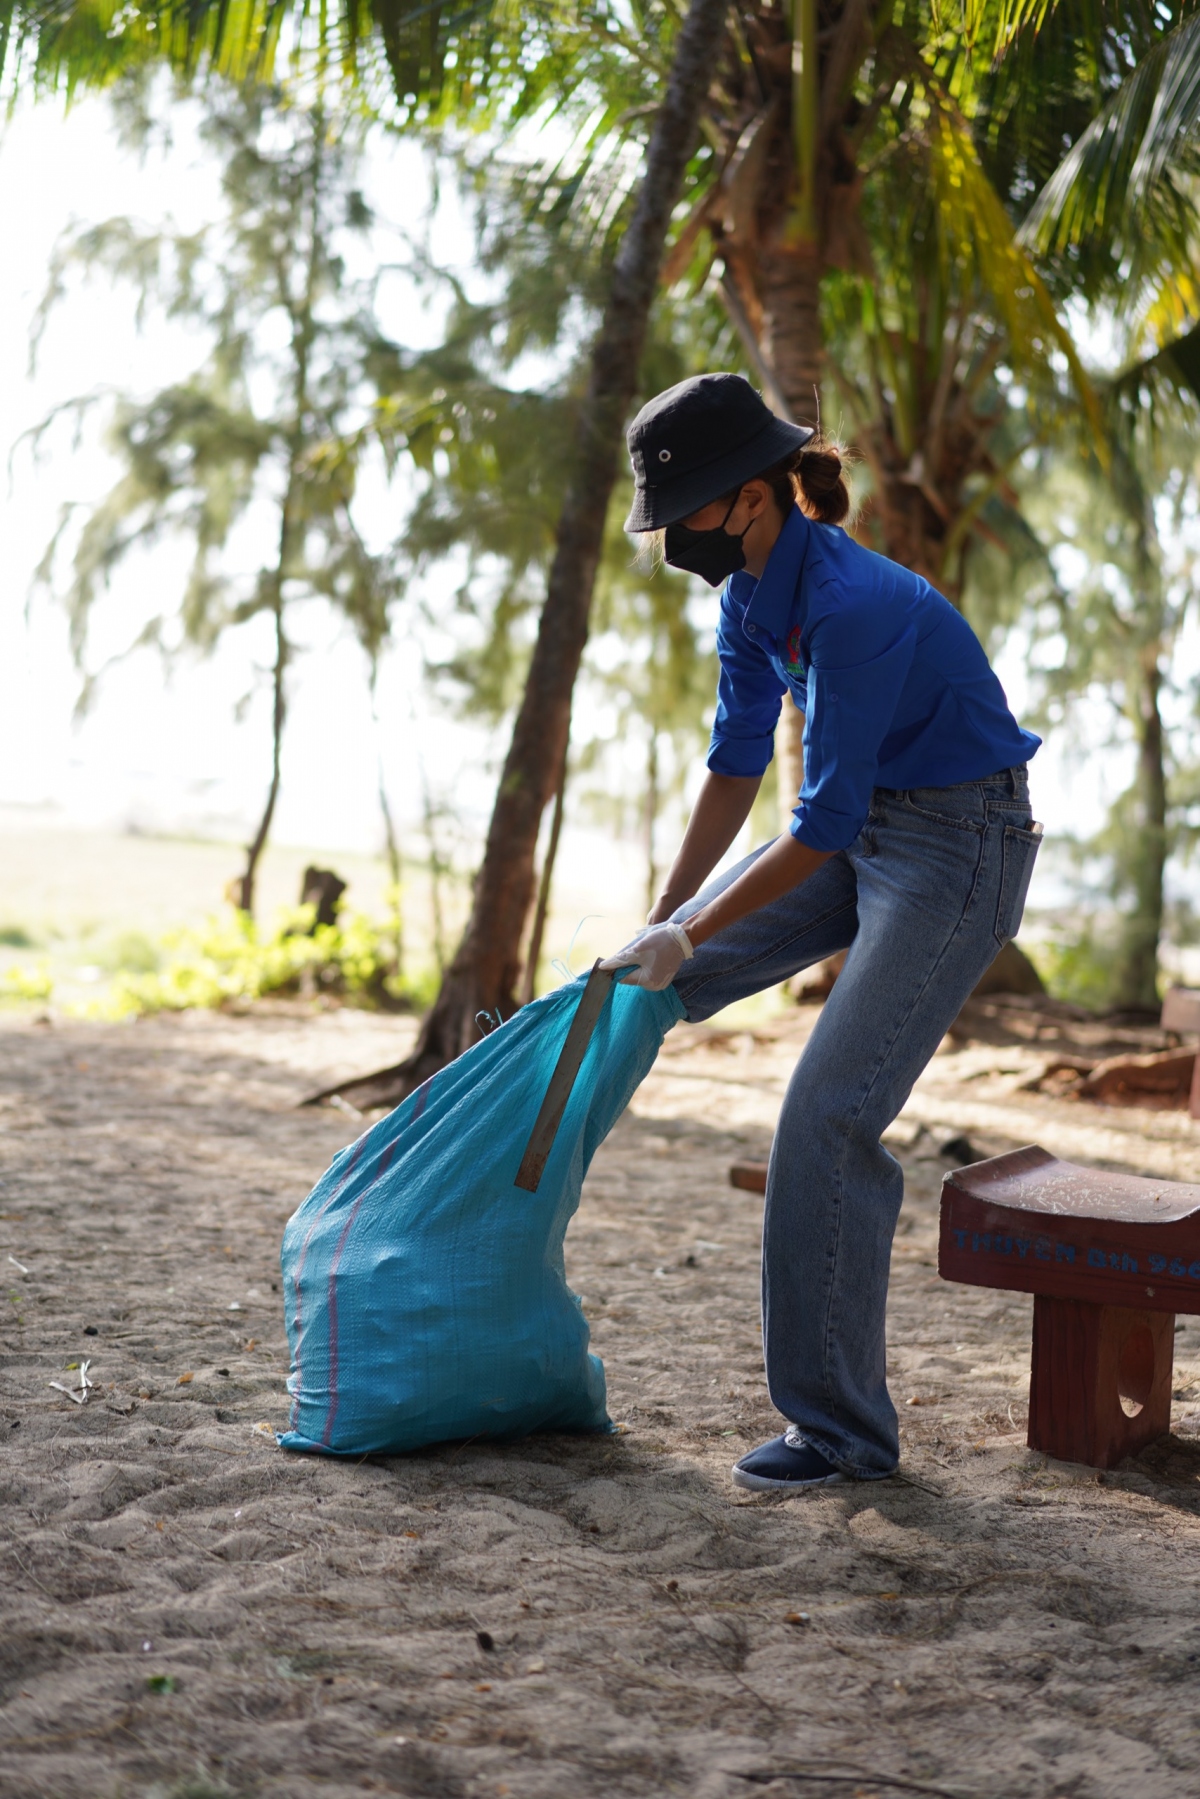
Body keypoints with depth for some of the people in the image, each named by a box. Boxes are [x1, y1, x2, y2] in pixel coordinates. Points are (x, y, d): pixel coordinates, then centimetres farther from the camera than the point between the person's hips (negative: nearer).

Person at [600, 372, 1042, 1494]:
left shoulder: (852, 604, -29)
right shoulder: (750, 590, -1)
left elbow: (824, 820, -26)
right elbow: (736, 768, 8)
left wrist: (691, 934, -19)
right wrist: (665, 916, 5)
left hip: (958, 852, -9)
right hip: (864, 829, 9)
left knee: (828, 1122, -12)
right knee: (639, 969, 11)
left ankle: (845, 1432, 0)